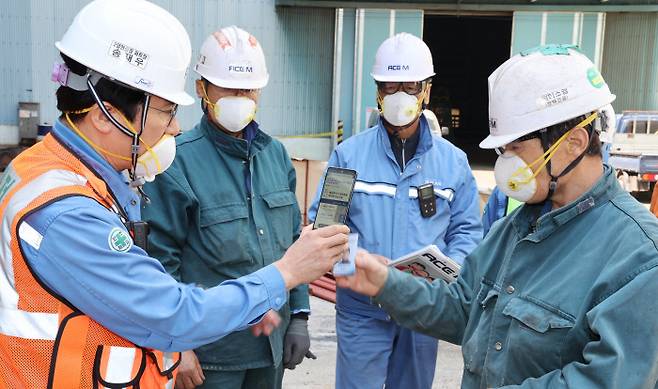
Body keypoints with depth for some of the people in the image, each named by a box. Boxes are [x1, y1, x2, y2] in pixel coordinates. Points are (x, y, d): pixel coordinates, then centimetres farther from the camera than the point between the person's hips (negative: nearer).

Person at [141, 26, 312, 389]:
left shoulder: (275, 153, 4)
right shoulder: (178, 161, -13)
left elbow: (294, 242, 9)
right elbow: (160, 264, -12)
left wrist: (299, 315, 7)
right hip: (210, 350, -5)